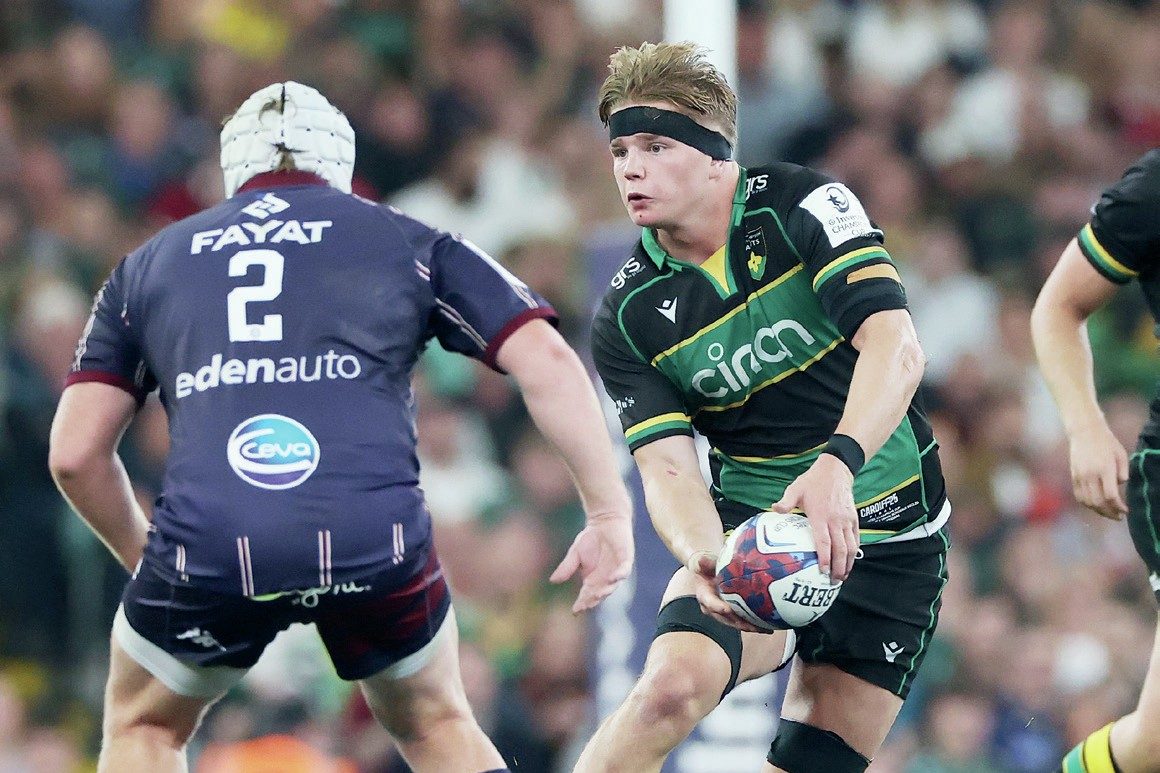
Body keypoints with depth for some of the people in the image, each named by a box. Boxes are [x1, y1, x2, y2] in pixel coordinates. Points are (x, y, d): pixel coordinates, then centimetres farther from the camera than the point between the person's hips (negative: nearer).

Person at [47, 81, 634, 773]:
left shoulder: (148, 266, 24)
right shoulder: (409, 243, 20)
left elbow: (75, 452, 19)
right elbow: (546, 361, 9)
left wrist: (142, 556, 34)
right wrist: (610, 514, 11)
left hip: (207, 540, 0)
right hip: (374, 537, 0)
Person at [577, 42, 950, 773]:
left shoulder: (804, 206, -13)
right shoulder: (629, 315, -4)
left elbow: (895, 346, -26)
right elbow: (669, 466, -12)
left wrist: (836, 465, -43)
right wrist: (703, 558, -35)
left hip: (886, 541, -1)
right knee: (670, 685, -27)